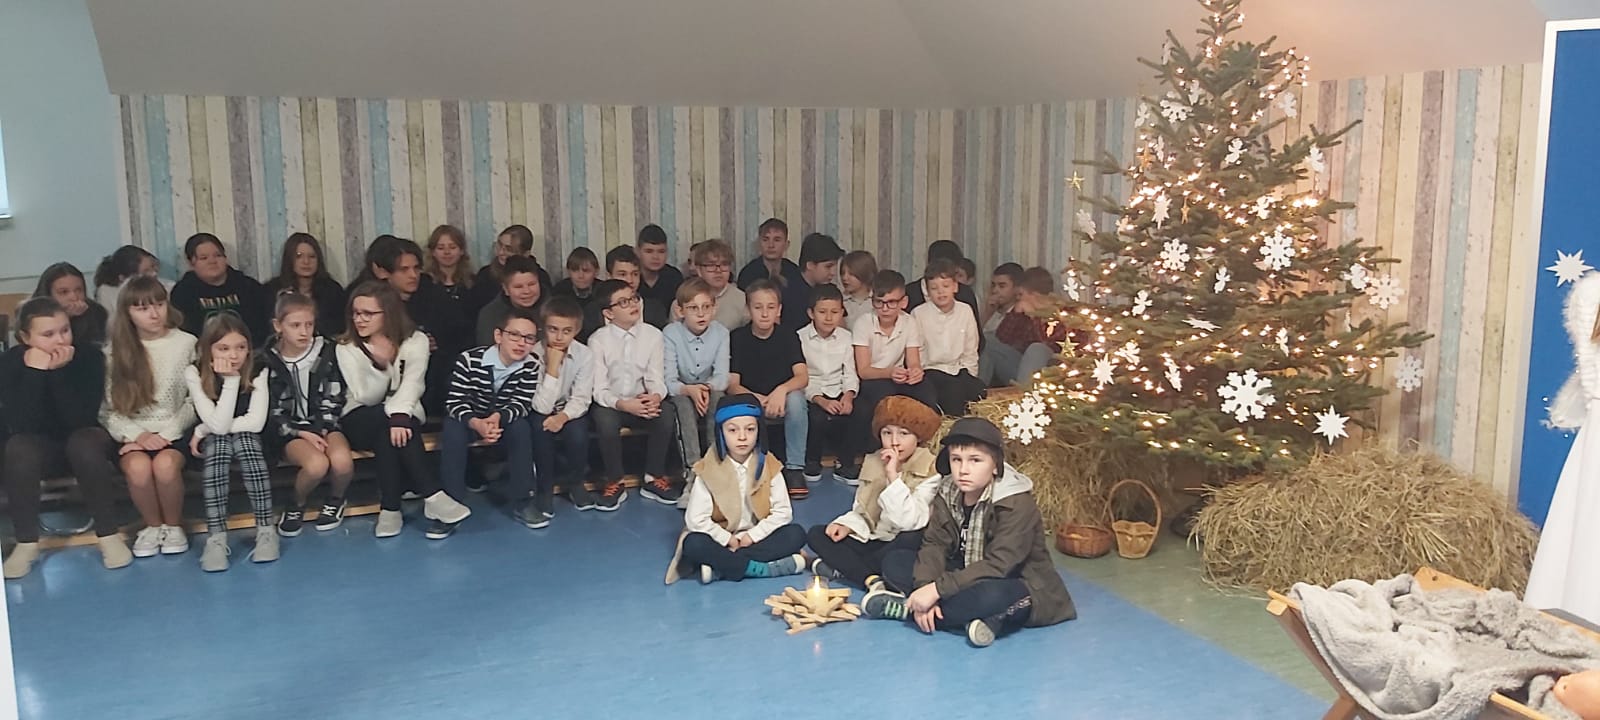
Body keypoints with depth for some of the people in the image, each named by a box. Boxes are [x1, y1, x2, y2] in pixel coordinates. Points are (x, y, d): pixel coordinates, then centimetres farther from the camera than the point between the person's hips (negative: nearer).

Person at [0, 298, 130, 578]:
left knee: (84, 443, -34)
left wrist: (59, 371, -32)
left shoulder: (89, 355, -17)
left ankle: (109, 535, -23)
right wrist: (35, 372, -32)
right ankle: (26, 543, -19)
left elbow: (82, 419, -24)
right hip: (40, 444, 1)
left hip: (83, 437, -1)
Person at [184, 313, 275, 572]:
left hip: (247, 439, 0)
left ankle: (266, 530, -31)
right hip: (213, 442, 0)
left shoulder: (257, 371, -14)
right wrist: (231, 379, -31)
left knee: (243, 441, -33)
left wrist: (203, 430, -19)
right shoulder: (194, 374, -17)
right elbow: (218, 425, -25)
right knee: (219, 444, -34)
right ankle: (216, 537, -35)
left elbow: (256, 422, -21)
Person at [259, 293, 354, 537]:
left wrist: (322, 432, -13)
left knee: (342, 461, -31)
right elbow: (271, 412, -4)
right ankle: (297, 506, 1)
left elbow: (333, 400, 1)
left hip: (324, 424, 2)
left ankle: (336, 500, 4)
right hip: (289, 428, -2)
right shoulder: (268, 361, -5)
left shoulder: (327, 351, -1)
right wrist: (303, 434, -16)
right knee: (317, 464, -33)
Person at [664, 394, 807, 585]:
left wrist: (752, 536, -16)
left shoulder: (768, 466, -5)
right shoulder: (708, 470, -11)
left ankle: (719, 566, -27)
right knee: (693, 544, -31)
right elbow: (696, 519, -16)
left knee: (797, 534, -23)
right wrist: (728, 539, -17)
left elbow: (783, 512, -7)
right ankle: (763, 568, -30)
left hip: (756, 538, 3)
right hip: (721, 541, -2)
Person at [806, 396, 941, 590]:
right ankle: (872, 580, -27)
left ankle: (842, 567, -20)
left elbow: (908, 522, -26)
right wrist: (847, 525, -12)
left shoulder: (930, 471, -14)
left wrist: (893, 475, -28)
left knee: (912, 540, -38)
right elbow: (861, 511, 10)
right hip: (873, 541, 6)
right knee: (816, 534, -7)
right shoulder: (873, 462, 4)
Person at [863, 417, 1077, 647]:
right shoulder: (947, 494, -3)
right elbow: (934, 544, -9)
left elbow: (998, 565, -29)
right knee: (895, 560, -8)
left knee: (994, 596, -41)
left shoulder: (1017, 504, -22)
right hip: (965, 577, 6)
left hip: (1014, 586, -6)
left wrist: (937, 589, -34)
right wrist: (925, 589, -29)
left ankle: (906, 608, -24)